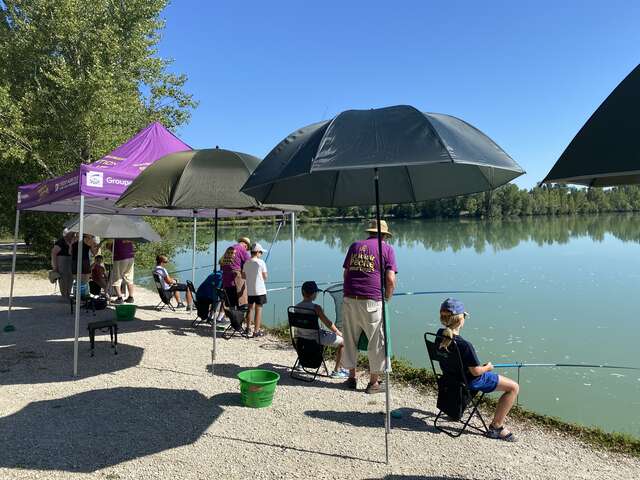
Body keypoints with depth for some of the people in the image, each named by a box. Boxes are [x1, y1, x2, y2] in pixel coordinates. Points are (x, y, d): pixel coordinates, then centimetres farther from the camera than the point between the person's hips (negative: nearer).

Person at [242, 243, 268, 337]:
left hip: (249, 290, 5)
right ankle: (256, 331, 2)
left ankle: (248, 328, 27)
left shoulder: (246, 263, 3)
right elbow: (265, 277, -8)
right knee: (258, 309, 0)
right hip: (259, 290, -5)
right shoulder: (261, 262, -11)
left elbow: (243, 276, 8)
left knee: (250, 308, 17)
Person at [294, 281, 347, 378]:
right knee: (342, 340, 6)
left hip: (301, 337, 7)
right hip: (314, 339, -7)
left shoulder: (297, 307, -1)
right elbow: (328, 323, -14)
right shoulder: (316, 307, -20)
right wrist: (338, 332, 3)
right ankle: (336, 371, 12)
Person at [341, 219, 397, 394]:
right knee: (377, 341, 8)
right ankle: (374, 382, 15)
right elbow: (390, 279, -4)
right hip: (371, 301, -4)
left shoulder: (355, 245, 17)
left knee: (350, 339, 16)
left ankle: (351, 378, 27)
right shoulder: (387, 249, 5)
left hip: (349, 299, 5)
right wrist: (387, 299, 9)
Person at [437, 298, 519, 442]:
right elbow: (476, 371, -20)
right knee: (514, 387, 1)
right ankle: (496, 427, 8)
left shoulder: (439, 335, -13)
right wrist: (488, 367, -3)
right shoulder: (464, 345, -34)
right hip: (470, 381, -8)